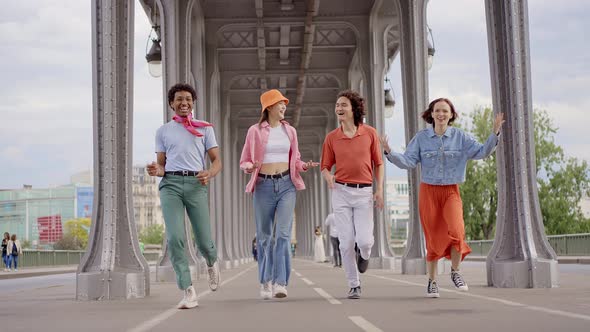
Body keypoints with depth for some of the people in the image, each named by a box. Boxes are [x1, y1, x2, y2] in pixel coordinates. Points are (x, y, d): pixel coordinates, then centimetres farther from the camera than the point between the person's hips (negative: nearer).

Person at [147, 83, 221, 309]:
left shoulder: (204, 128, 15)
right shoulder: (163, 131, 18)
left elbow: (216, 160, 10)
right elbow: (162, 164, 18)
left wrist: (210, 174, -14)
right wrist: (157, 171, -7)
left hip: (196, 184, 0)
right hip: (170, 183, 1)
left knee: (204, 241, -2)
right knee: (175, 238, -16)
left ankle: (212, 263, 35)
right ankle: (188, 291, -12)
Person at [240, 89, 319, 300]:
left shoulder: (289, 131, 12)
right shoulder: (255, 131, 3)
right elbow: (244, 161, 6)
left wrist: (304, 166, -1)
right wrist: (250, 167, -16)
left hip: (286, 185, 1)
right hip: (264, 185, -1)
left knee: (283, 234, -13)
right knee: (264, 236, 4)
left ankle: (280, 282, -15)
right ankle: (265, 282, 16)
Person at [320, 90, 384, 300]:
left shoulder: (370, 133, 2)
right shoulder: (332, 137, 3)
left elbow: (378, 163, 8)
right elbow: (325, 166, 10)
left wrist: (380, 189, 0)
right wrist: (328, 176, -13)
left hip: (364, 192, -1)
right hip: (341, 192, 1)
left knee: (364, 240, -10)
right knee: (346, 242, -1)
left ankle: (363, 254, 29)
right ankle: (354, 285, 13)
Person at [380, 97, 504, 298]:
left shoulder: (460, 137, 2)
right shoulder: (421, 138, 0)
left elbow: (482, 152, -3)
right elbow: (408, 161, -4)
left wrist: (495, 133, -15)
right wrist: (389, 153, -19)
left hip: (451, 192, 0)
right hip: (428, 191, 0)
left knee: (456, 231, -22)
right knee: (433, 239, 3)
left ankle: (455, 272, 1)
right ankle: (432, 281, 21)